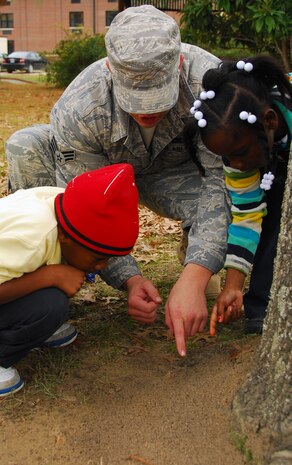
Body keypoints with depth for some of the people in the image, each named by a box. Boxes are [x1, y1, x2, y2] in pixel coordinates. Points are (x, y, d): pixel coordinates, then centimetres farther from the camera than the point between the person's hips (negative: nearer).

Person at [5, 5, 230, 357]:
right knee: (26, 147, -28)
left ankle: (194, 251, 1)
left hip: (171, 174, 0)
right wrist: (128, 279, -42)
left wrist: (193, 280, -51)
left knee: (224, 185, -36)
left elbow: (221, 184, -39)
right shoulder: (77, 109, -36)